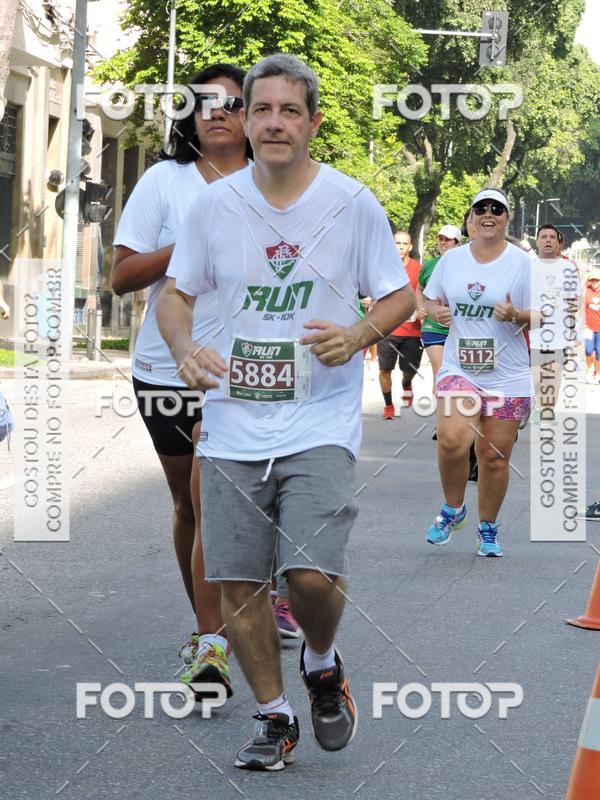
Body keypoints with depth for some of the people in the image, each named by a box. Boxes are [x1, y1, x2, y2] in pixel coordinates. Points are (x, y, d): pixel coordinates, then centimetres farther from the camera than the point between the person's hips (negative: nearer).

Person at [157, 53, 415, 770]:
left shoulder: (352, 202, -2)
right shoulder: (214, 203, 3)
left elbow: (400, 297, 5)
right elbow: (175, 293, 14)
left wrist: (357, 335, -15)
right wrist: (184, 349, -7)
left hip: (321, 425, -3)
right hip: (232, 424, 3)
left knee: (313, 575, -16)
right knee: (237, 583, 2)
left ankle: (322, 665, 18)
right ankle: (274, 718, 22)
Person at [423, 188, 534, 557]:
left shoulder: (522, 262, -1)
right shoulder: (452, 259, 8)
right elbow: (431, 299, 19)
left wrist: (516, 315, -21)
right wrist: (436, 311, -4)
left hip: (507, 376, -1)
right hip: (458, 368, 1)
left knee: (495, 456, 3)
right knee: (452, 439, -21)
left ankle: (488, 529, 23)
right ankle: (453, 509, 5)